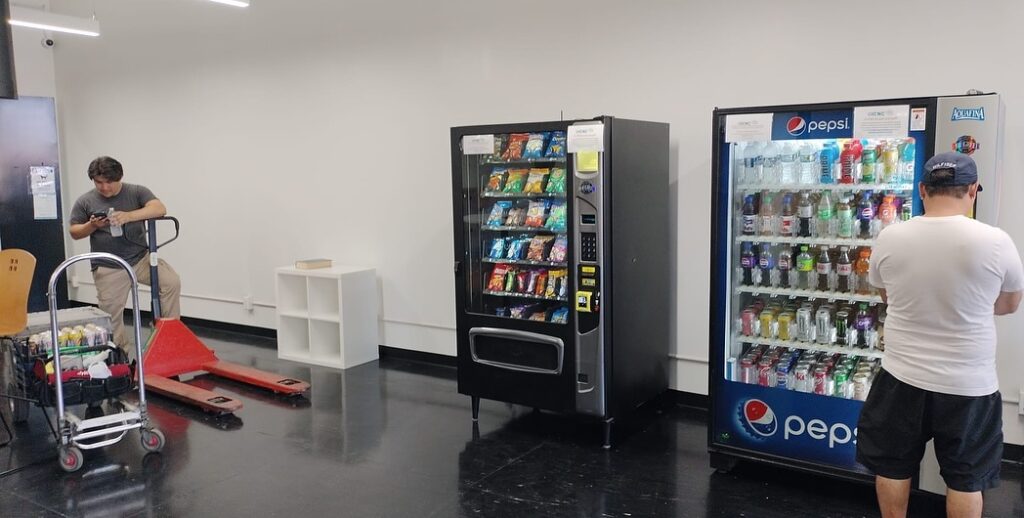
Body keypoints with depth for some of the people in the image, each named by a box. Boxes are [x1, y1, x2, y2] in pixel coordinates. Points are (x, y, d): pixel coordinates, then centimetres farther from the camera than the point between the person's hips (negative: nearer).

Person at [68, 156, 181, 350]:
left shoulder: (136, 192, -2)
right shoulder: (85, 201, 1)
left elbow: (160, 209, -18)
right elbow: (74, 232, 8)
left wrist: (128, 216, -31)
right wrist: (92, 226, -14)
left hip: (141, 258, 0)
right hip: (108, 268, 0)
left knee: (172, 282, -21)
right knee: (111, 315, 4)